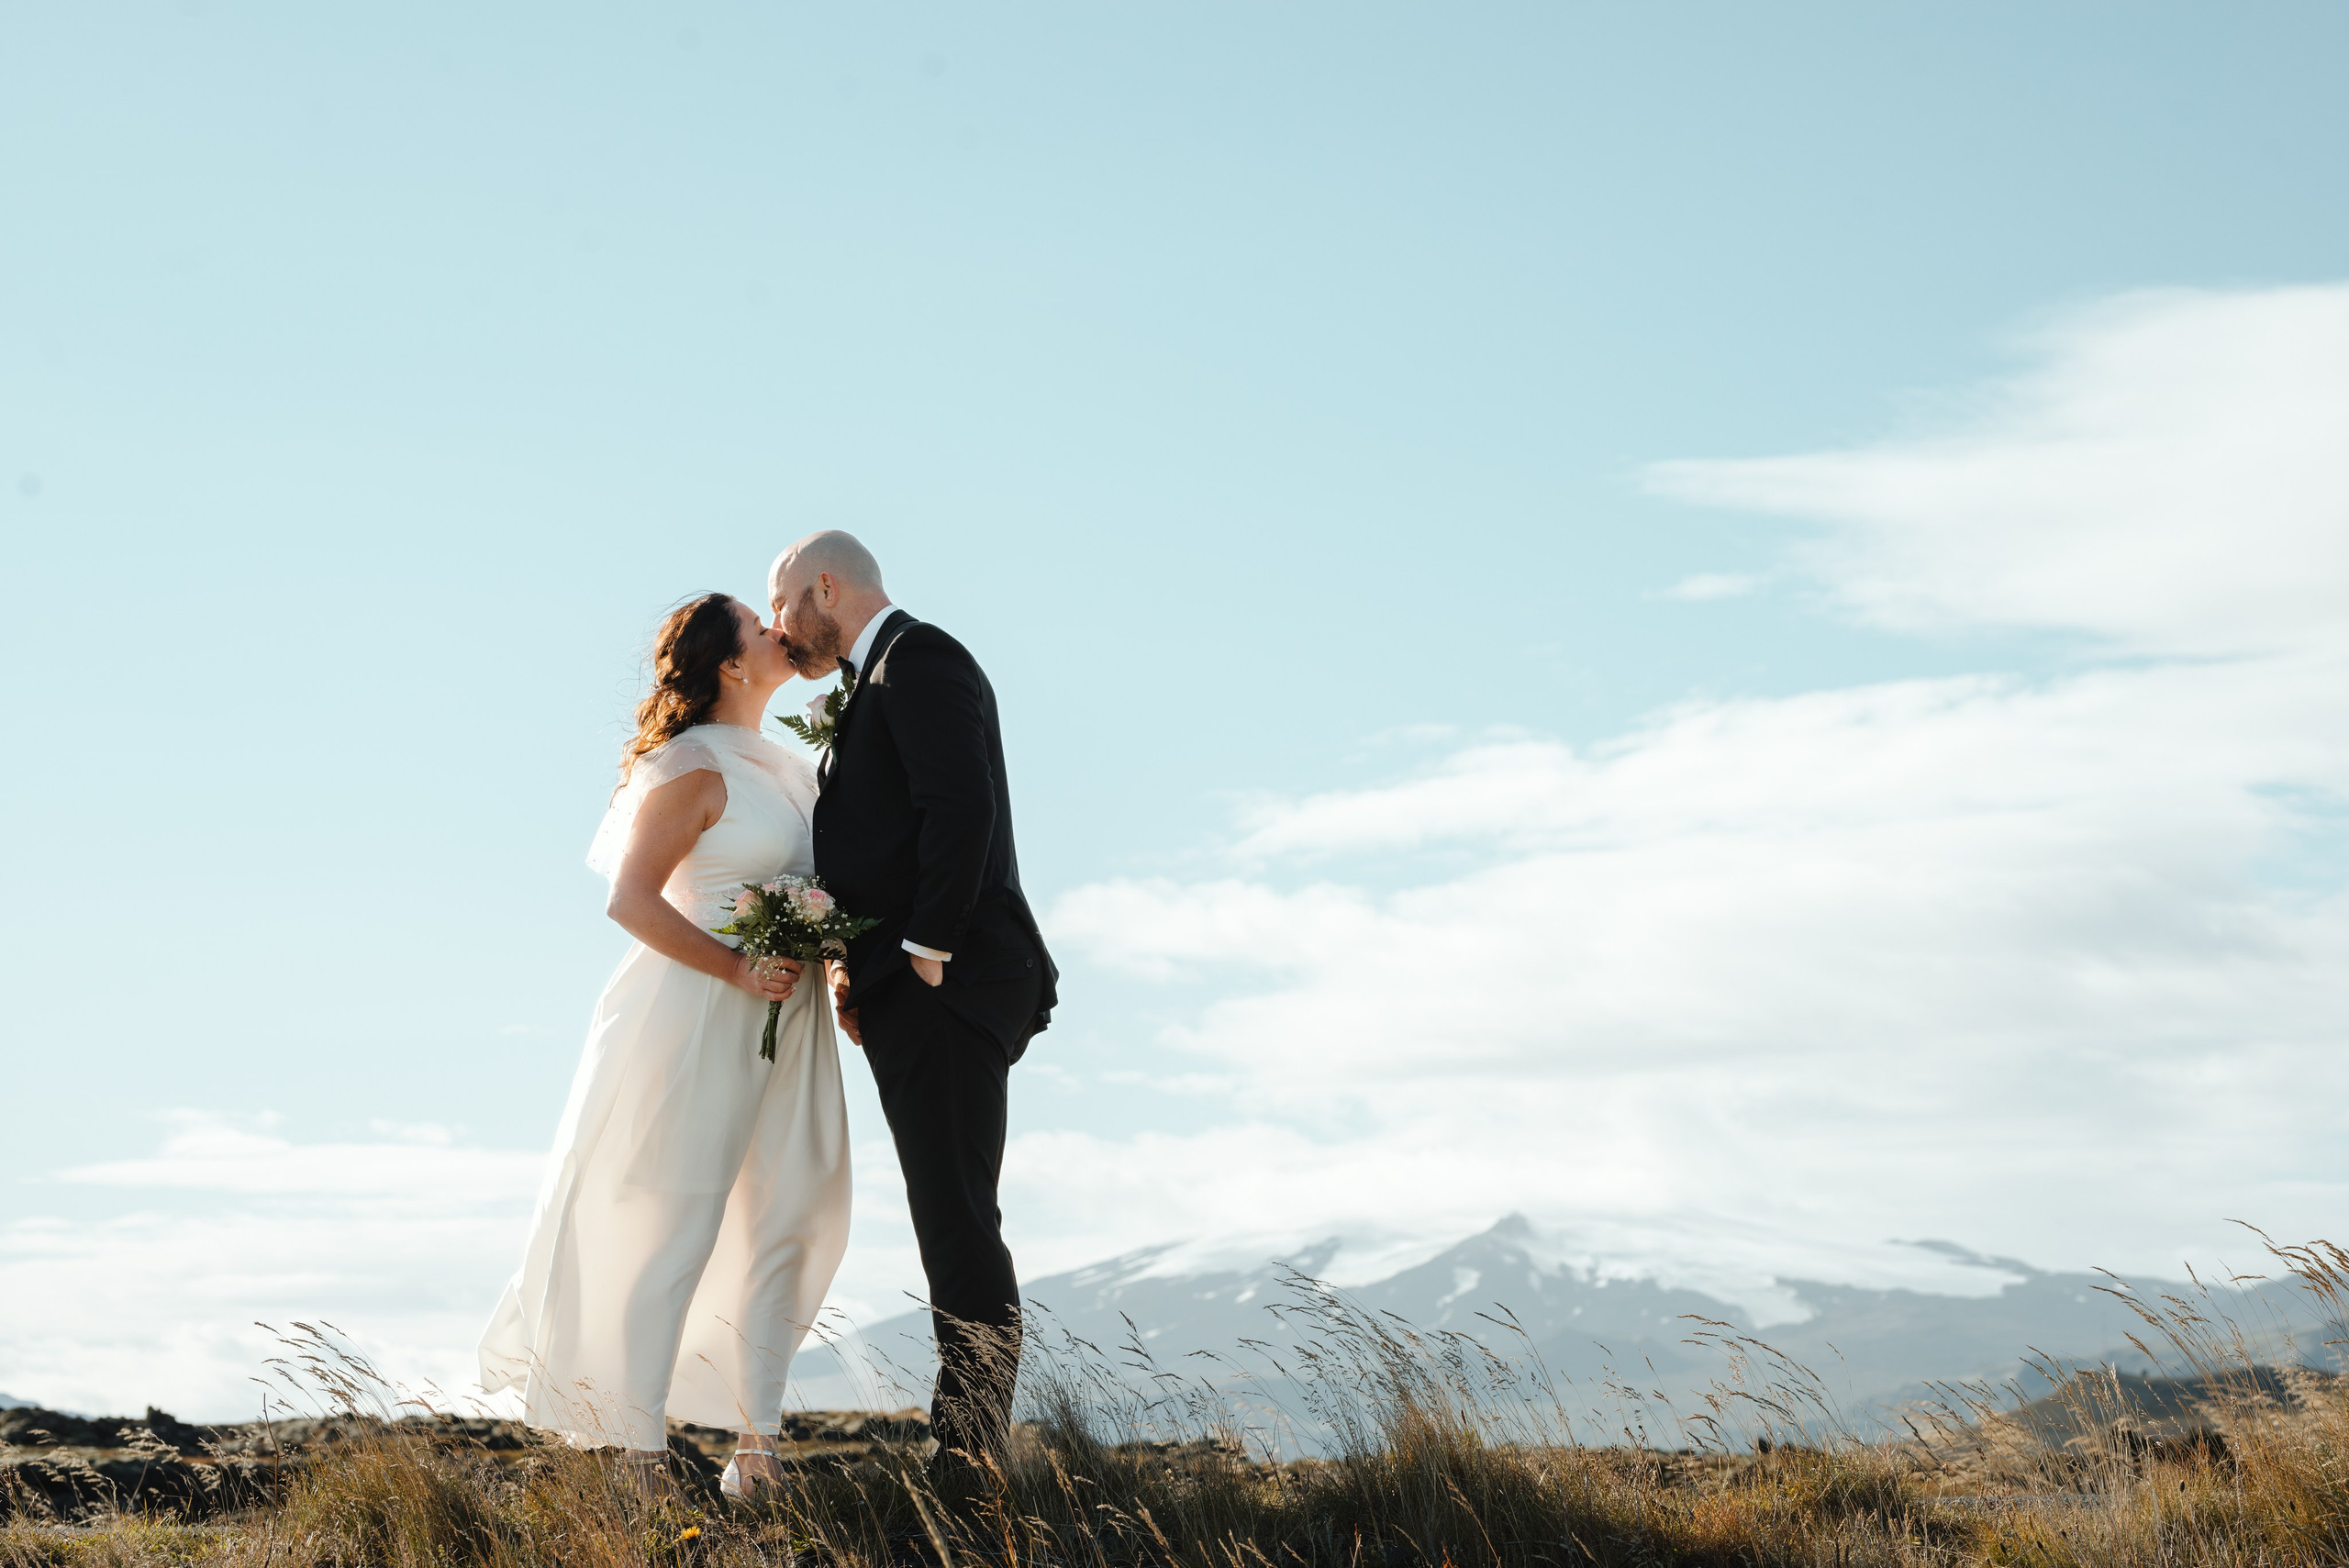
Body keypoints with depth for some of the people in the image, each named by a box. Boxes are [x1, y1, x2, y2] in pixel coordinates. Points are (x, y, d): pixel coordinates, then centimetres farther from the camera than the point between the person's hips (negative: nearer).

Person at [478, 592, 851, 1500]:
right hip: (701, 1022, -9)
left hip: (782, 1025, 9)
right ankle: (641, 1460, 1)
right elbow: (631, 899, -17)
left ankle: (756, 1451, 15)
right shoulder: (695, 768, -12)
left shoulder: (778, 768, 15)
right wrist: (737, 970, -20)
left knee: (786, 1223, 8)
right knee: (675, 1228, -4)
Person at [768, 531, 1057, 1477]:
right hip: (913, 1001, 10)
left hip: (946, 984, -10)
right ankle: (970, 1460, 10)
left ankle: (970, 1462, -14)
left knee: (958, 1225, -12)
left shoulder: (917, 660, -5)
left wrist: (923, 956, -17)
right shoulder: (883, 680, 25)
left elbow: (961, 807, -18)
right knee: (953, 1225, 8)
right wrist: (861, 969, 8)